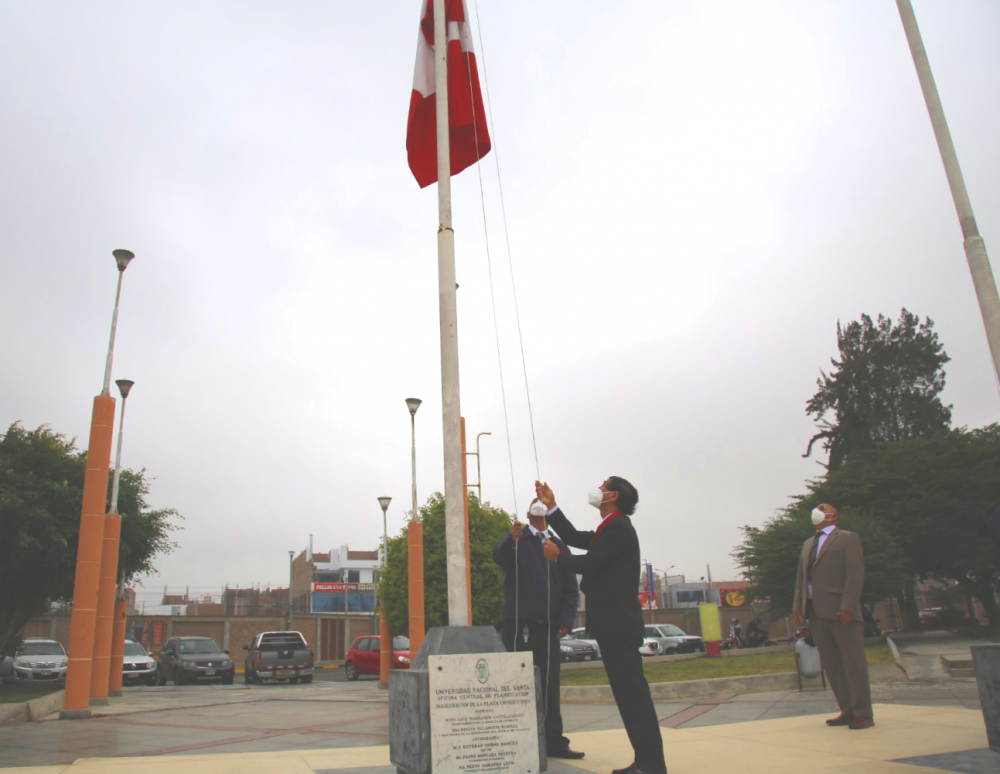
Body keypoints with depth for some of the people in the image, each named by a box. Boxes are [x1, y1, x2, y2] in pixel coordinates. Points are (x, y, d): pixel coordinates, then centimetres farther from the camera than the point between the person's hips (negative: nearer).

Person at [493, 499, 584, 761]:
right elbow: (500, 558, -17)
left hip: (548, 623, 3)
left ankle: (554, 742, 15)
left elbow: (571, 587, 11)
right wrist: (511, 541, -38)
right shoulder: (517, 538, 5)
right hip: (518, 620, -3)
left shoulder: (559, 545, 14)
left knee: (548, 683, 8)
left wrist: (566, 619, -3)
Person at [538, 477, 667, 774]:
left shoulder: (618, 528, -14)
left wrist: (557, 556, 0)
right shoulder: (611, 528, 18)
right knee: (629, 693, 12)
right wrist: (551, 506, 20)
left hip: (618, 623, -10)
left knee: (633, 691, -7)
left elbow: (588, 562, -18)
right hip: (613, 623, 10)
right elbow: (575, 537, 22)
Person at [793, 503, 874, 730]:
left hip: (841, 611, -7)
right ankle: (848, 711, 15)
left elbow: (855, 574, -8)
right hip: (817, 613, 7)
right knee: (831, 665, 8)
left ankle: (863, 714, 4)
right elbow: (801, 576, 20)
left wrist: (848, 606, -17)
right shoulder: (808, 544, 23)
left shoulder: (848, 538, 3)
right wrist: (798, 605, 7)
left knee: (853, 663, -2)